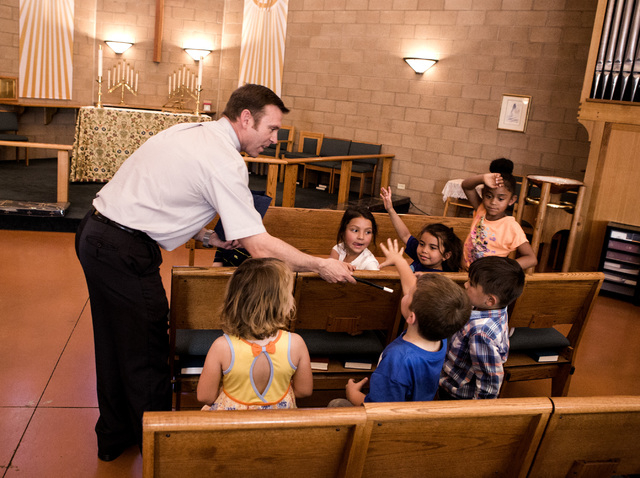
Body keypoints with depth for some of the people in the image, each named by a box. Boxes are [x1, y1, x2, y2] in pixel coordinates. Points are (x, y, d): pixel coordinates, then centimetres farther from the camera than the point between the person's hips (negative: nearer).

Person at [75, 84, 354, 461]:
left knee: (115, 343, 22)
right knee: (146, 356, 7)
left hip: (95, 234, 10)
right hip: (125, 253, -10)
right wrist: (321, 265, -9)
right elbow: (261, 248, -20)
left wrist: (210, 237, 17)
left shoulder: (189, 132, 10)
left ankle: (114, 437, 41)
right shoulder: (226, 162, -18)